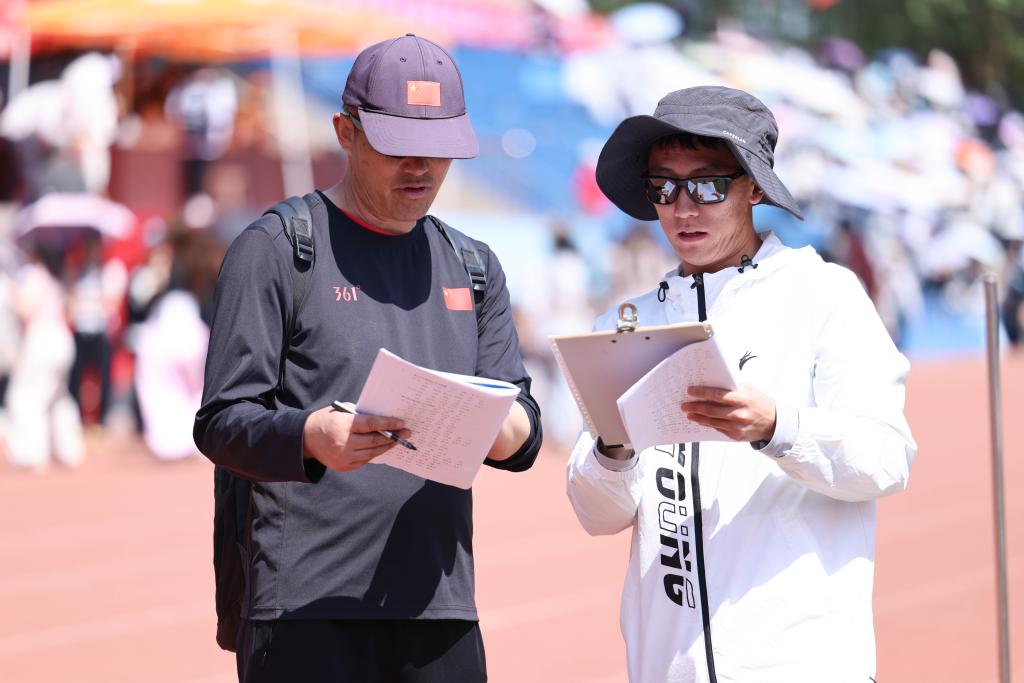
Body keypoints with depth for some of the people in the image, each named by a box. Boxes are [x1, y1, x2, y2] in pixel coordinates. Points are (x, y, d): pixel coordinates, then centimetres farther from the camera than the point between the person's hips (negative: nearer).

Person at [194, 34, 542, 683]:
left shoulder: (474, 267, 19)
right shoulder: (275, 249, 2)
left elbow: (525, 428, 13)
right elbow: (222, 422, -4)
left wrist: (506, 429, -12)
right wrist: (309, 437, -25)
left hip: (441, 607, 5)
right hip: (307, 607, -5)